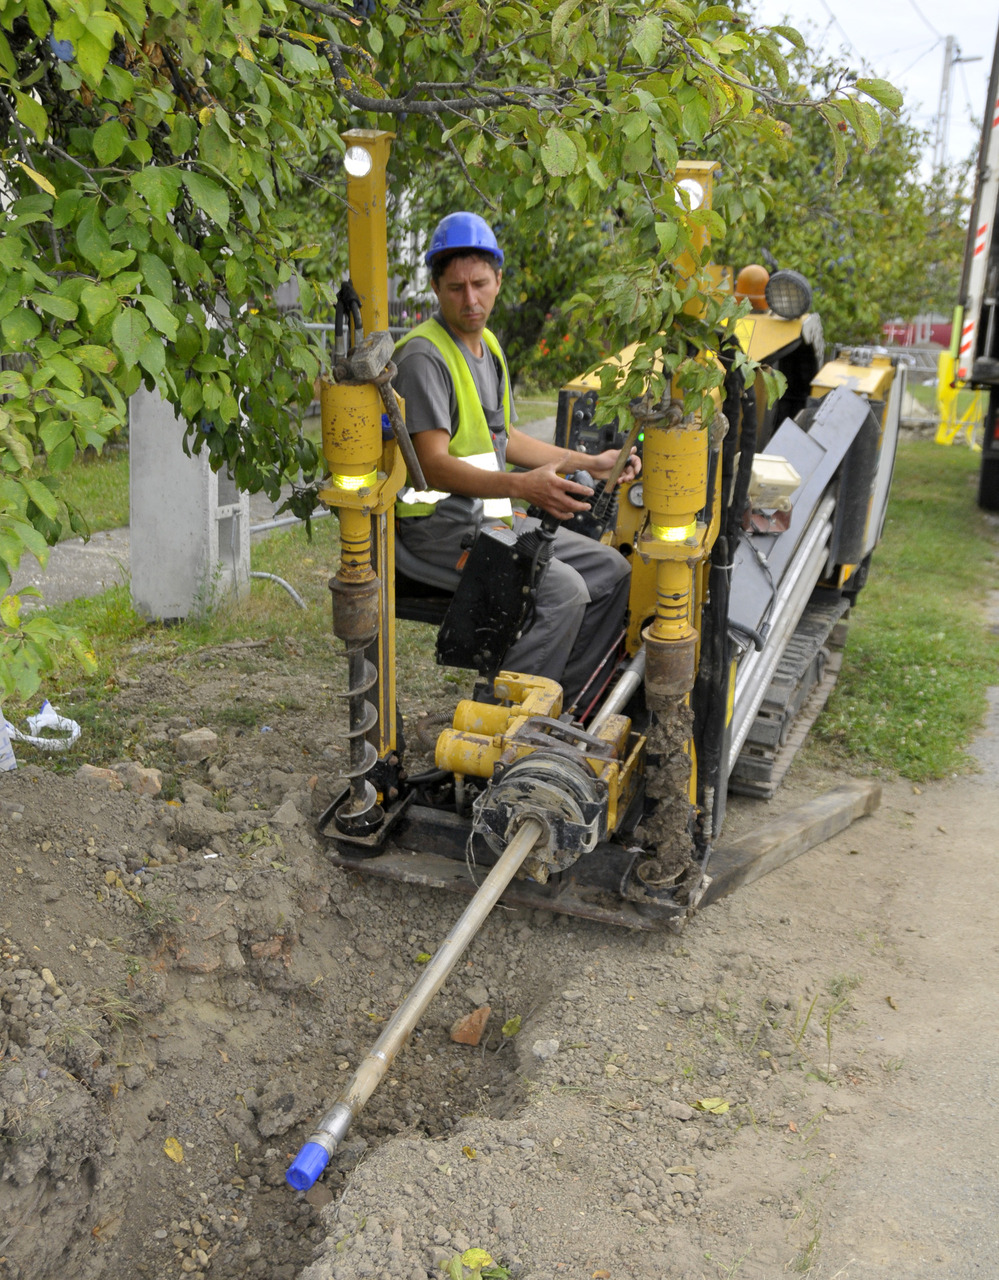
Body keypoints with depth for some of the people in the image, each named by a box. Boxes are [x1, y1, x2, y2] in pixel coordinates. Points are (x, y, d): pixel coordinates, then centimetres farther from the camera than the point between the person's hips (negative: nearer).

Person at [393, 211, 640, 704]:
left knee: (612, 572, 5)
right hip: (441, 521, -9)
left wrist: (589, 462, 20)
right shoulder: (424, 355, -15)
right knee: (563, 590, -27)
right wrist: (523, 486, -38)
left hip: (494, 515, 10)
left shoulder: (487, 344, 16)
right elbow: (434, 465, -24)